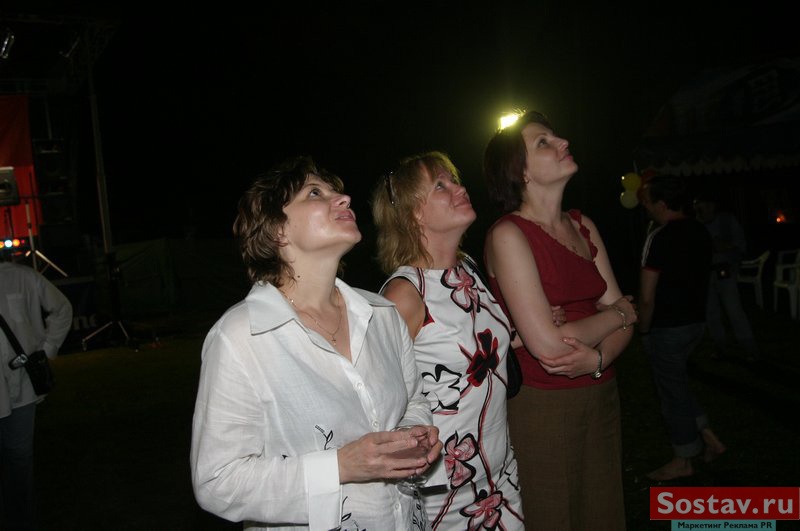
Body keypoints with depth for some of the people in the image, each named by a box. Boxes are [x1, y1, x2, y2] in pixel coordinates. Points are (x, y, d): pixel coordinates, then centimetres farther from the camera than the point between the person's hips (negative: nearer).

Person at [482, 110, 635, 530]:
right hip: (542, 405, -6)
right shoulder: (507, 234, -14)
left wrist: (598, 358, -17)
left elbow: (624, 316, 4)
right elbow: (547, 343, -22)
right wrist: (616, 314, -6)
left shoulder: (583, 226, 6)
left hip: (601, 396, 6)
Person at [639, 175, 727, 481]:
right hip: (696, 320, 8)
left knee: (672, 390, 6)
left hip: (667, 328, -8)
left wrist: (644, 329, -8)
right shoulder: (701, 232, 4)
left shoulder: (660, 238, -21)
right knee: (676, 383, 24)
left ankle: (683, 462, 20)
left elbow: (647, 295, -20)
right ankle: (708, 437, 23)